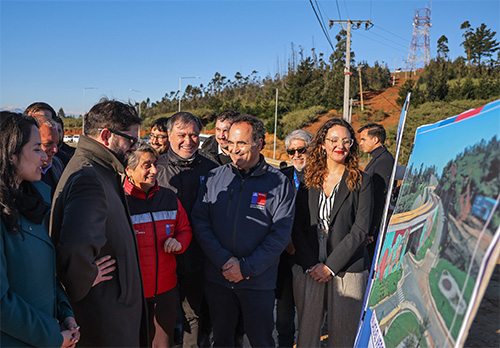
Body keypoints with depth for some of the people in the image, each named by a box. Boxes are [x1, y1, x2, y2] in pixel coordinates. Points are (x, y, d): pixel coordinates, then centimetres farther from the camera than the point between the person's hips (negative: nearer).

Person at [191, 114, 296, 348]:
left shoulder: (279, 184, -5)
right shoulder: (214, 178, 2)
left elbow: (280, 235, -9)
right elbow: (200, 223, -2)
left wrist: (246, 267, -15)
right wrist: (224, 261, -13)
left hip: (259, 282, -2)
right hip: (217, 278, 2)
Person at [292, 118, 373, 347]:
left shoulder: (360, 182, 1)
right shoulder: (308, 180, 7)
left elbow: (361, 229, -7)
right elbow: (297, 227, 3)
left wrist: (331, 266, -12)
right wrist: (311, 265, -7)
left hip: (347, 270, -2)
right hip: (308, 270, 2)